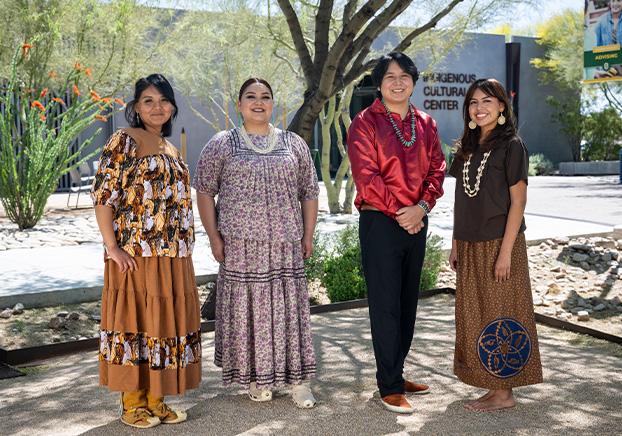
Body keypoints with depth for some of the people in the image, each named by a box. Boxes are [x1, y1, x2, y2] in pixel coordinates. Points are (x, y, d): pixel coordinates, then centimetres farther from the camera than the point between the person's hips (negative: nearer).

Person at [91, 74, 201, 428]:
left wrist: (185, 250, 15)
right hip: (136, 255, -7)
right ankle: (132, 403, 15)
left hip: (174, 257, 7)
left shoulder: (171, 149, 16)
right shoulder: (123, 140, -5)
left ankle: (156, 399, 22)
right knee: (135, 321, 2)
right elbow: (103, 196, -11)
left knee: (165, 321, 10)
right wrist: (113, 248, -16)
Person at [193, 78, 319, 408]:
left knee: (289, 307, 4)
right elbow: (204, 192, 3)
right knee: (247, 308, 3)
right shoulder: (221, 145, 4)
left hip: (285, 245, 2)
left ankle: (297, 379, 14)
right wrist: (214, 238, -4)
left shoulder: (294, 144, 10)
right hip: (240, 245, -1)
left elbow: (309, 192, 12)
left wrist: (308, 236, 5)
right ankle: (256, 378, 18)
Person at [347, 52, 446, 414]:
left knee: (408, 302, 12)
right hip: (380, 222, -6)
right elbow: (366, 176, -12)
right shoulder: (365, 123, -5)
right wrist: (398, 212, -14)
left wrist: (422, 206, -10)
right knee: (386, 305, -2)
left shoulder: (425, 124, 12)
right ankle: (390, 387, 6)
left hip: (417, 221, 6)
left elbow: (437, 169, 7)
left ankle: (397, 373, 26)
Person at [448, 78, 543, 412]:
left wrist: (505, 251, -16)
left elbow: (517, 201, -11)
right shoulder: (467, 148, 12)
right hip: (470, 247, 7)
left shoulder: (511, 146, -6)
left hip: (498, 244, -7)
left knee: (499, 316, 0)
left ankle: (503, 392, 10)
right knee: (475, 315, 10)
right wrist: (455, 244, 10)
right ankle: (491, 384, 22)